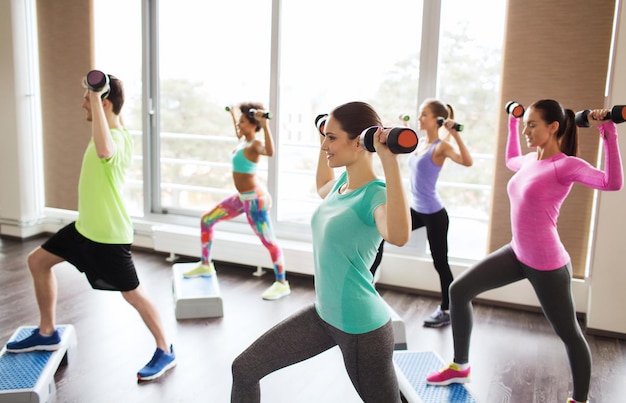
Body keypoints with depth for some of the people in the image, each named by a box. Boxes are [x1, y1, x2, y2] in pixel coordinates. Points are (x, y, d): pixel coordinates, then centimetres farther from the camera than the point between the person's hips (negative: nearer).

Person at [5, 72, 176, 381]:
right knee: (37, 261, 18)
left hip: (108, 233, -10)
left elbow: (104, 151, -53)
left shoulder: (116, 138, -26)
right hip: (86, 226, 10)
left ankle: (165, 352, 17)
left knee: (132, 294, 0)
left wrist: (96, 97, -47)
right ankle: (47, 333, 30)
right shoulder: (111, 132, 4)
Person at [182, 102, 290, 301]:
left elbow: (270, 152, -43)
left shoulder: (255, 144, -18)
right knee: (206, 220, 16)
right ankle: (205, 265, 29)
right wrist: (232, 117, 45)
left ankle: (282, 284, 10)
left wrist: (265, 125, -46)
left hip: (255, 199, -10)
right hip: (242, 197, 10)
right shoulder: (244, 141, 9)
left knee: (268, 241, -3)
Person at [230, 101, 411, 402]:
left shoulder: (376, 194, -21)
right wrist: (325, 146, 23)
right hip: (323, 314, 8)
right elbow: (322, 189, 29)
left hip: (362, 326, -8)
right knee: (244, 369, 10)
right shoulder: (343, 181, 2)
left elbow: (398, 236, -46)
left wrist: (390, 162, -45)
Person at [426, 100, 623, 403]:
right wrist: (512, 123, 31)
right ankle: (459, 367, 23)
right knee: (458, 290, 8)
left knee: (568, 333, 11)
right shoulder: (530, 160, 6)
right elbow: (510, 160, 31)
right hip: (517, 254, 8)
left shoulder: (565, 165, -17)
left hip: (547, 264, -8)